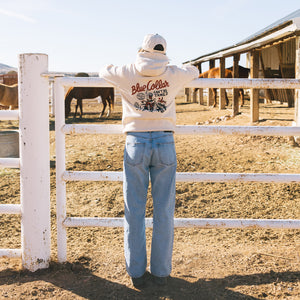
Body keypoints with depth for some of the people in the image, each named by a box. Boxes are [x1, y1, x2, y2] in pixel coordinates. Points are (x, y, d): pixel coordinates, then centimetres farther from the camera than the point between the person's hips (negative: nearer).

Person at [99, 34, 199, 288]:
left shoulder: (126, 74, 3)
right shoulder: (173, 75, 5)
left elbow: (103, 71, 25)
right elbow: (194, 72, 27)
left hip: (136, 144, 0)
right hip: (165, 144, 1)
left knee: (135, 210, 6)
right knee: (164, 211, 6)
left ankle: (137, 272, 12)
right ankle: (161, 271, 13)